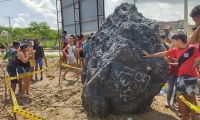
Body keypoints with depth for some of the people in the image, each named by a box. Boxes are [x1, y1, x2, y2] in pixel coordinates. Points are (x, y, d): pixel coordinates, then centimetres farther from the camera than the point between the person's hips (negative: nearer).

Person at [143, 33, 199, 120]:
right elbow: (163, 54, 14)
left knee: (191, 97, 0)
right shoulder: (176, 50, 8)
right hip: (181, 77, 6)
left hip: (191, 76, -6)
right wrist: (150, 55, 17)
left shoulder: (192, 49, -9)